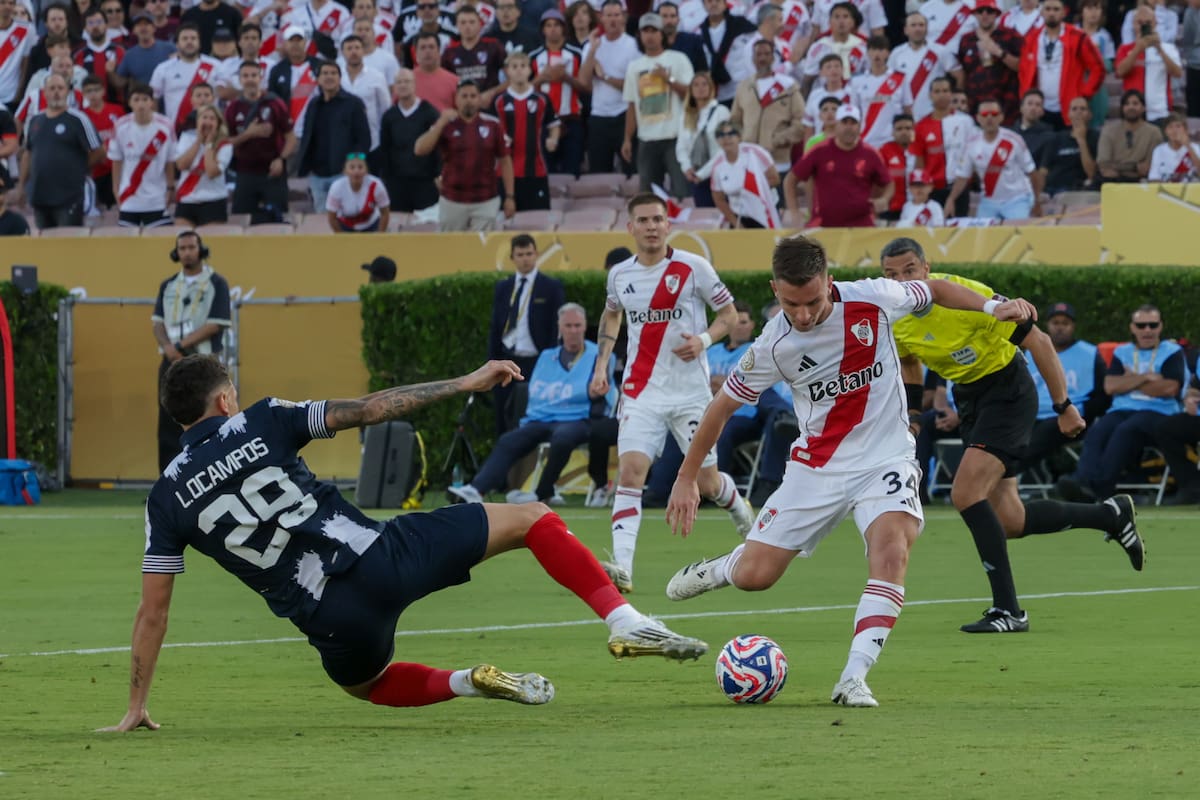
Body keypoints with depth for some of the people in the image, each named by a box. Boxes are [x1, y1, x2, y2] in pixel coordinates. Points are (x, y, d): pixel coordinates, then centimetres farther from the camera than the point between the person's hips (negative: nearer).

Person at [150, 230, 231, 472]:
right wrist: (168, 346, -10)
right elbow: (157, 321, 10)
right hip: (171, 362, 5)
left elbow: (215, 324, -9)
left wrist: (181, 345, -13)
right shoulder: (168, 286, 16)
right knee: (168, 422, 1)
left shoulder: (216, 284, 0)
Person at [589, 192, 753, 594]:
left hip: (691, 391, -2)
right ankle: (622, 567, -25)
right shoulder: (620, 274, 5)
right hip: (642, 391, 2)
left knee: (706, 481, 6)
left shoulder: (693, 267, -6)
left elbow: (729, 313, 1)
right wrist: (601, 364, 16)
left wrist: (704, 339, -18)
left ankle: (740, 509, 43)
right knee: (630, 471, -18)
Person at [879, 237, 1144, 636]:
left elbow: (1038, 341, -19)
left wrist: (1064, 406, -16)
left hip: (1007, 390, -7)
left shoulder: (966, 297, -27)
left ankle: (1008, 610, -16)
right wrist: (911, 414, 7)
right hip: (969, 396, 7)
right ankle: (1110, 515, 29)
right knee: (1009, 523, 6)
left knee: (966, 493, -23)